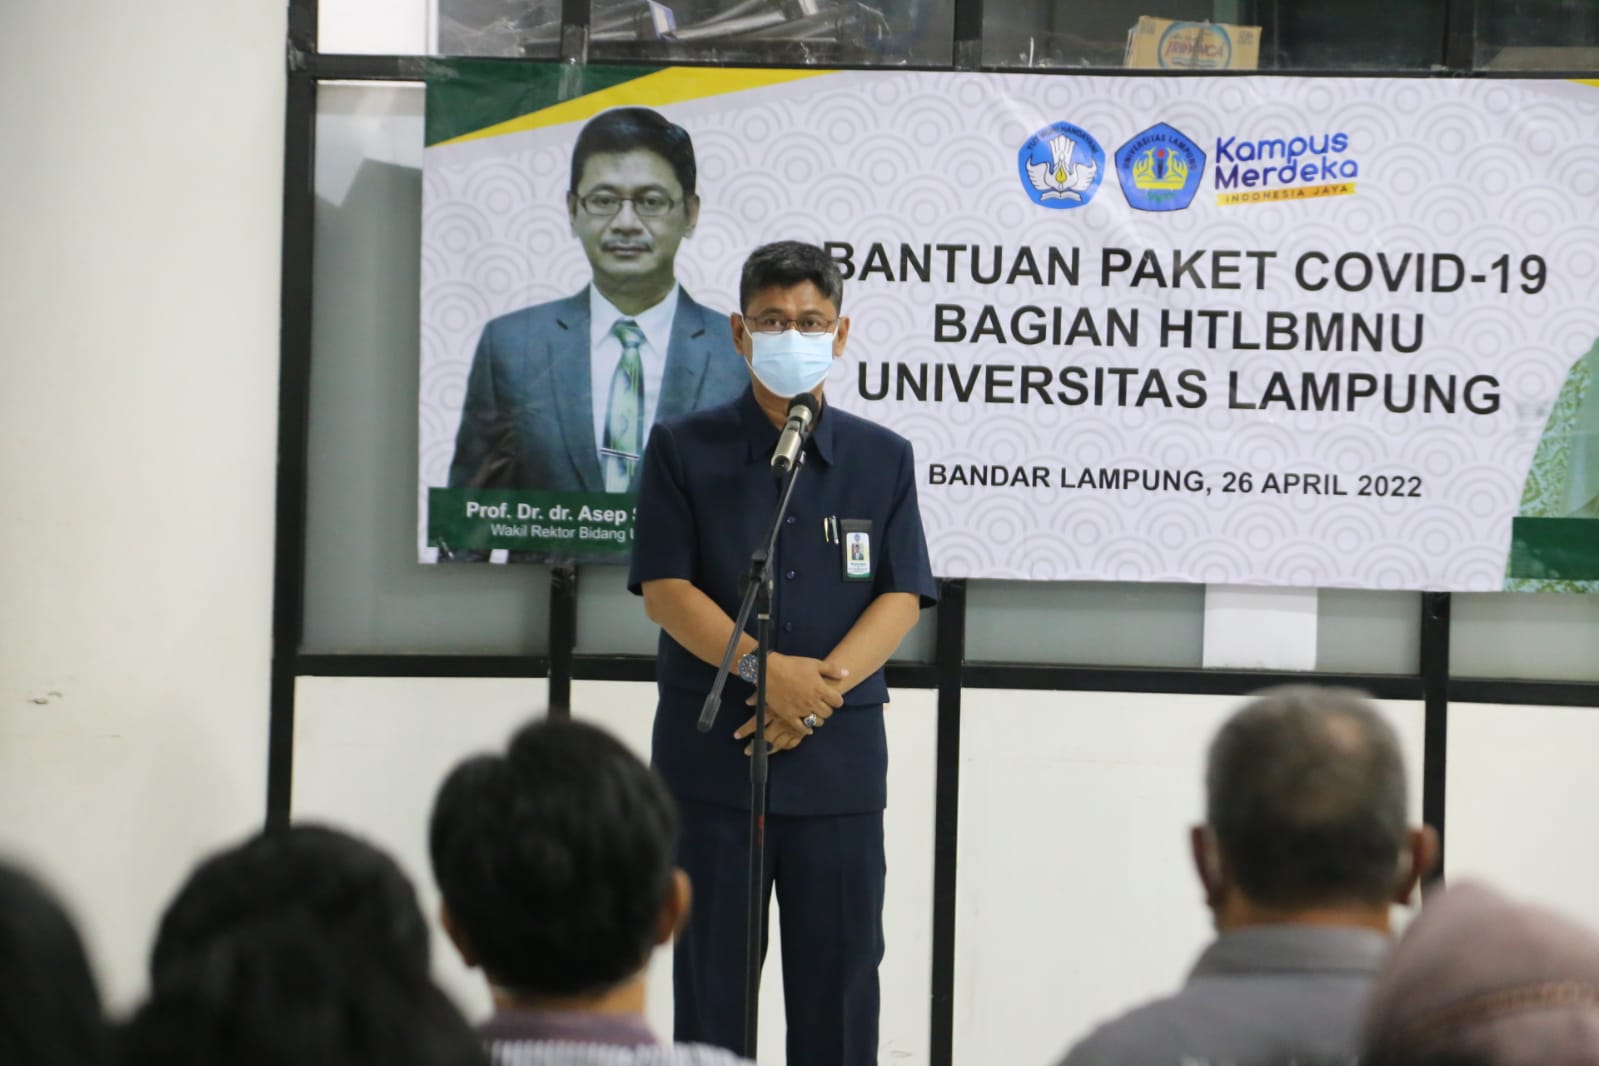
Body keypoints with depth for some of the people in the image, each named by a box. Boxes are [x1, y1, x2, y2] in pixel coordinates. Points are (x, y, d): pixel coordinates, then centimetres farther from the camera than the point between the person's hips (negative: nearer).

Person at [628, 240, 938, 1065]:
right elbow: (664, 589, -4)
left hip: (840, 753, 1)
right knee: (711, 973, 3)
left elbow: (902, 597, 2)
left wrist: (823, 684, -14)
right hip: (709, 746, -1)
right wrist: (764, 669, -17)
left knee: (839, 972, 2)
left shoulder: (882, 458, 8)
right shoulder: (685, 449, 4)